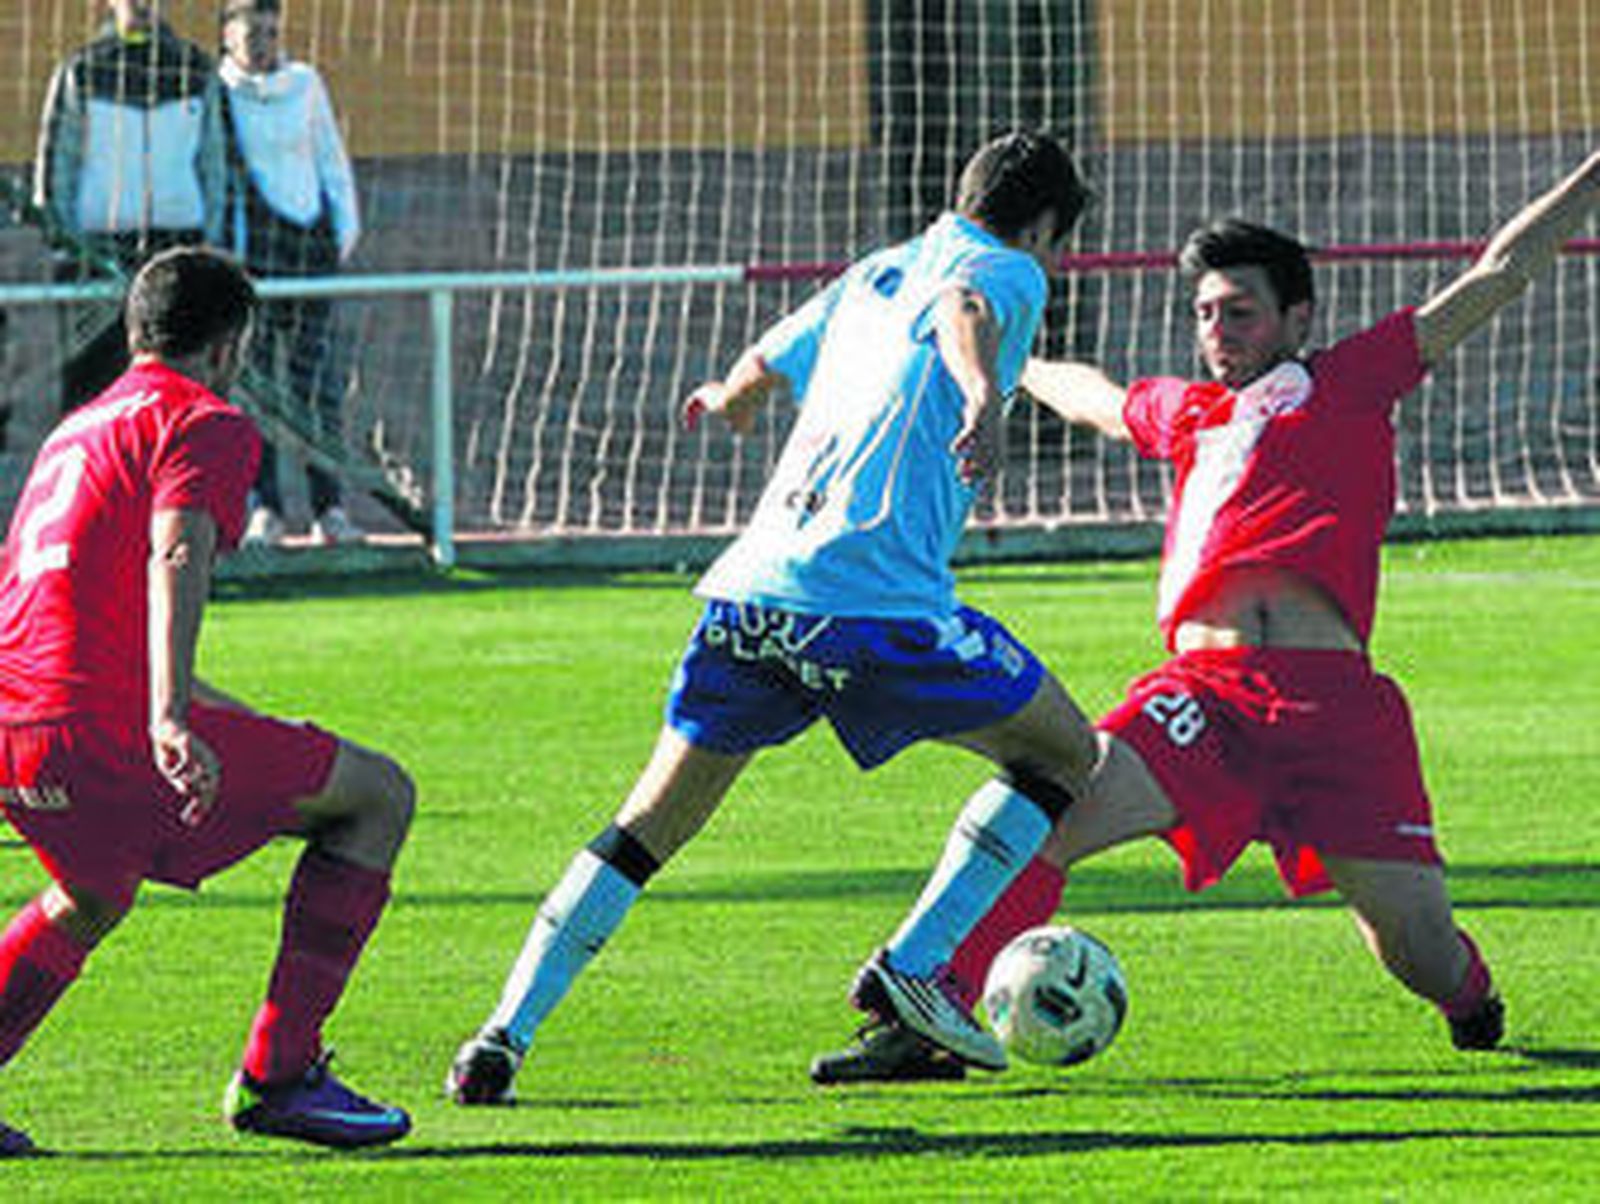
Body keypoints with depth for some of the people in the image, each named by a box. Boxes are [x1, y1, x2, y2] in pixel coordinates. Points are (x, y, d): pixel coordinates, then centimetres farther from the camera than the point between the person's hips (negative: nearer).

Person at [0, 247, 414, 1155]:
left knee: (93, 898, 37)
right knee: (379, 796, 5)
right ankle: (278, 1075, 0)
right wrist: (171, 721, -33)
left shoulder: (79, 429, 27)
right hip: (105, 728, -8)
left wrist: (237, 721, 50)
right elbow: (176, 557, -20)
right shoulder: (207, 423, -1)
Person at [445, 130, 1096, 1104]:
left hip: (751, 588, 6)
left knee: (653, 823, 14)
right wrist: (984, 395, -39)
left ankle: (506, 1033, 2)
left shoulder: (875, 274, 26)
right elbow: (966, 313, -18)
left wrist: (729, 399, 65)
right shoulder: (1009, 272, 7)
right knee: (1066, 754, 11)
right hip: (876, 598, -6)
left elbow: (762, 368, 41)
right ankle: (910, 969, 1)